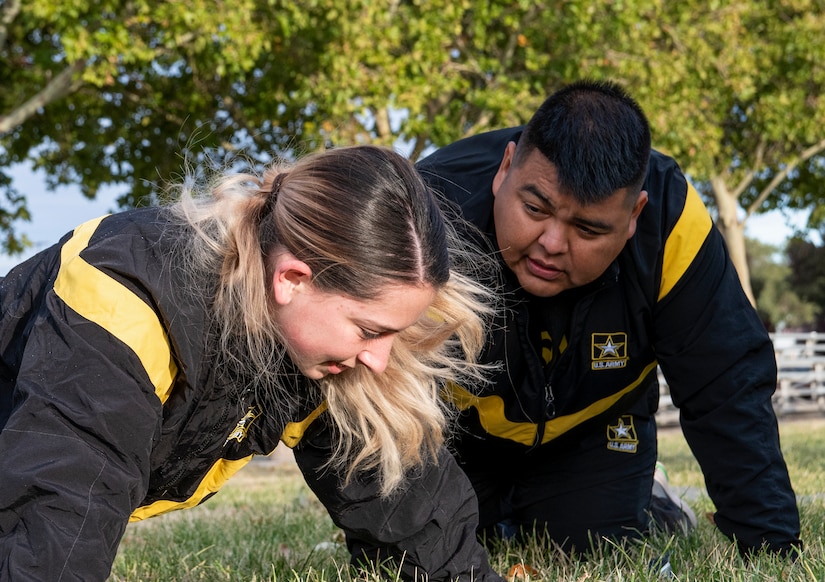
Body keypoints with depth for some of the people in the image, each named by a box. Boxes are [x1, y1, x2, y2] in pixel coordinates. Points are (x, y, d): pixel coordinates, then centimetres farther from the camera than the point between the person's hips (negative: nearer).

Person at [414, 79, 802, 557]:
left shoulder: (670, 224, -33)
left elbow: (729, 393, -24)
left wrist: (774, 548, -26)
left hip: (589, 437, 1)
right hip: (450, 433, 0)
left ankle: (643, 503, 26)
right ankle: (499, 519, 31)